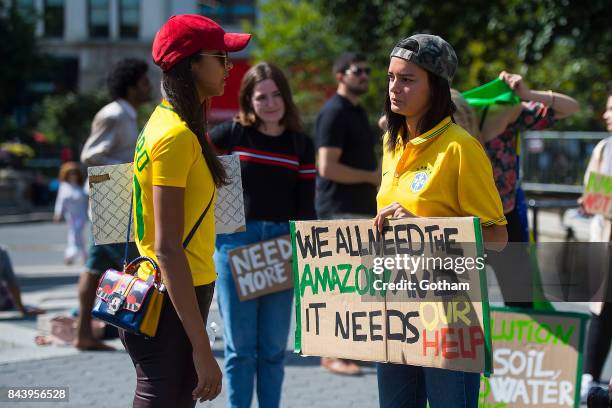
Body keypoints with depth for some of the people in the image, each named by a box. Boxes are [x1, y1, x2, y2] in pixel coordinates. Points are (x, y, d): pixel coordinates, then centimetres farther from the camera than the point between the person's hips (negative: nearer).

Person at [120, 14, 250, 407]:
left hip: (166, 297, 10)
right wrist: (202, 347, -24)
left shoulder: (167, 121, 11)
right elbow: (167, 249, -22)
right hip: (172, 305, -10)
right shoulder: (176, 135, -17)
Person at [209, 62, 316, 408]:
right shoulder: (232, 134, -1)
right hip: (235, 243, -2)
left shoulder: (302, 145, 6)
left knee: (273, 347, 6)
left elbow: (306, 207, 7)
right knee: (240, 345, 1)